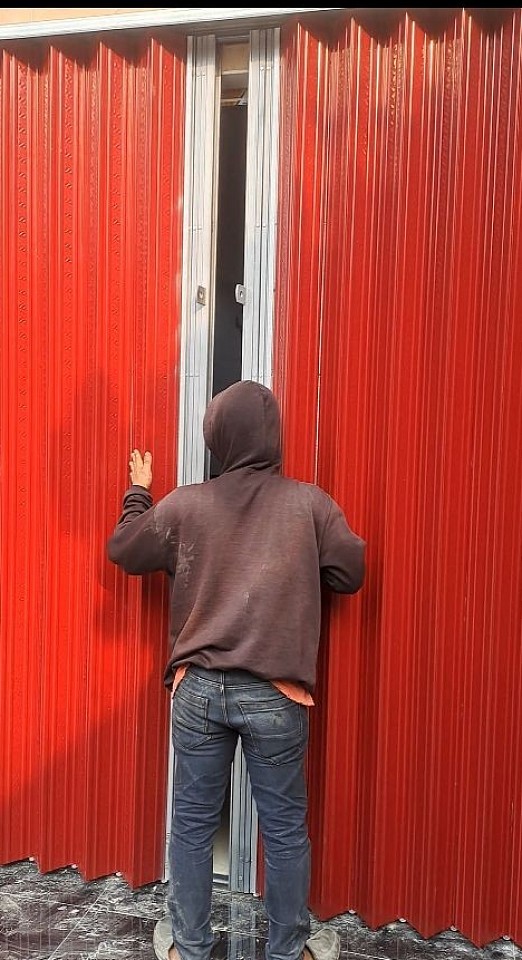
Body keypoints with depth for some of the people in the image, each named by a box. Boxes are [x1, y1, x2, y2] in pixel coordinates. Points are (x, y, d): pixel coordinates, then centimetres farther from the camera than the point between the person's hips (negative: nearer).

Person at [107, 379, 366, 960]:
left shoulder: (183, 505, -2)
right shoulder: (311, 504, -6)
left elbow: (123, 551, 10)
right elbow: (350, 573, 1)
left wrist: (137, 492, 25)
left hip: (199, 689, 1)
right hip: (277, 695, -1)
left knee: (192, 824, 19)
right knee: (285, 829, 17)